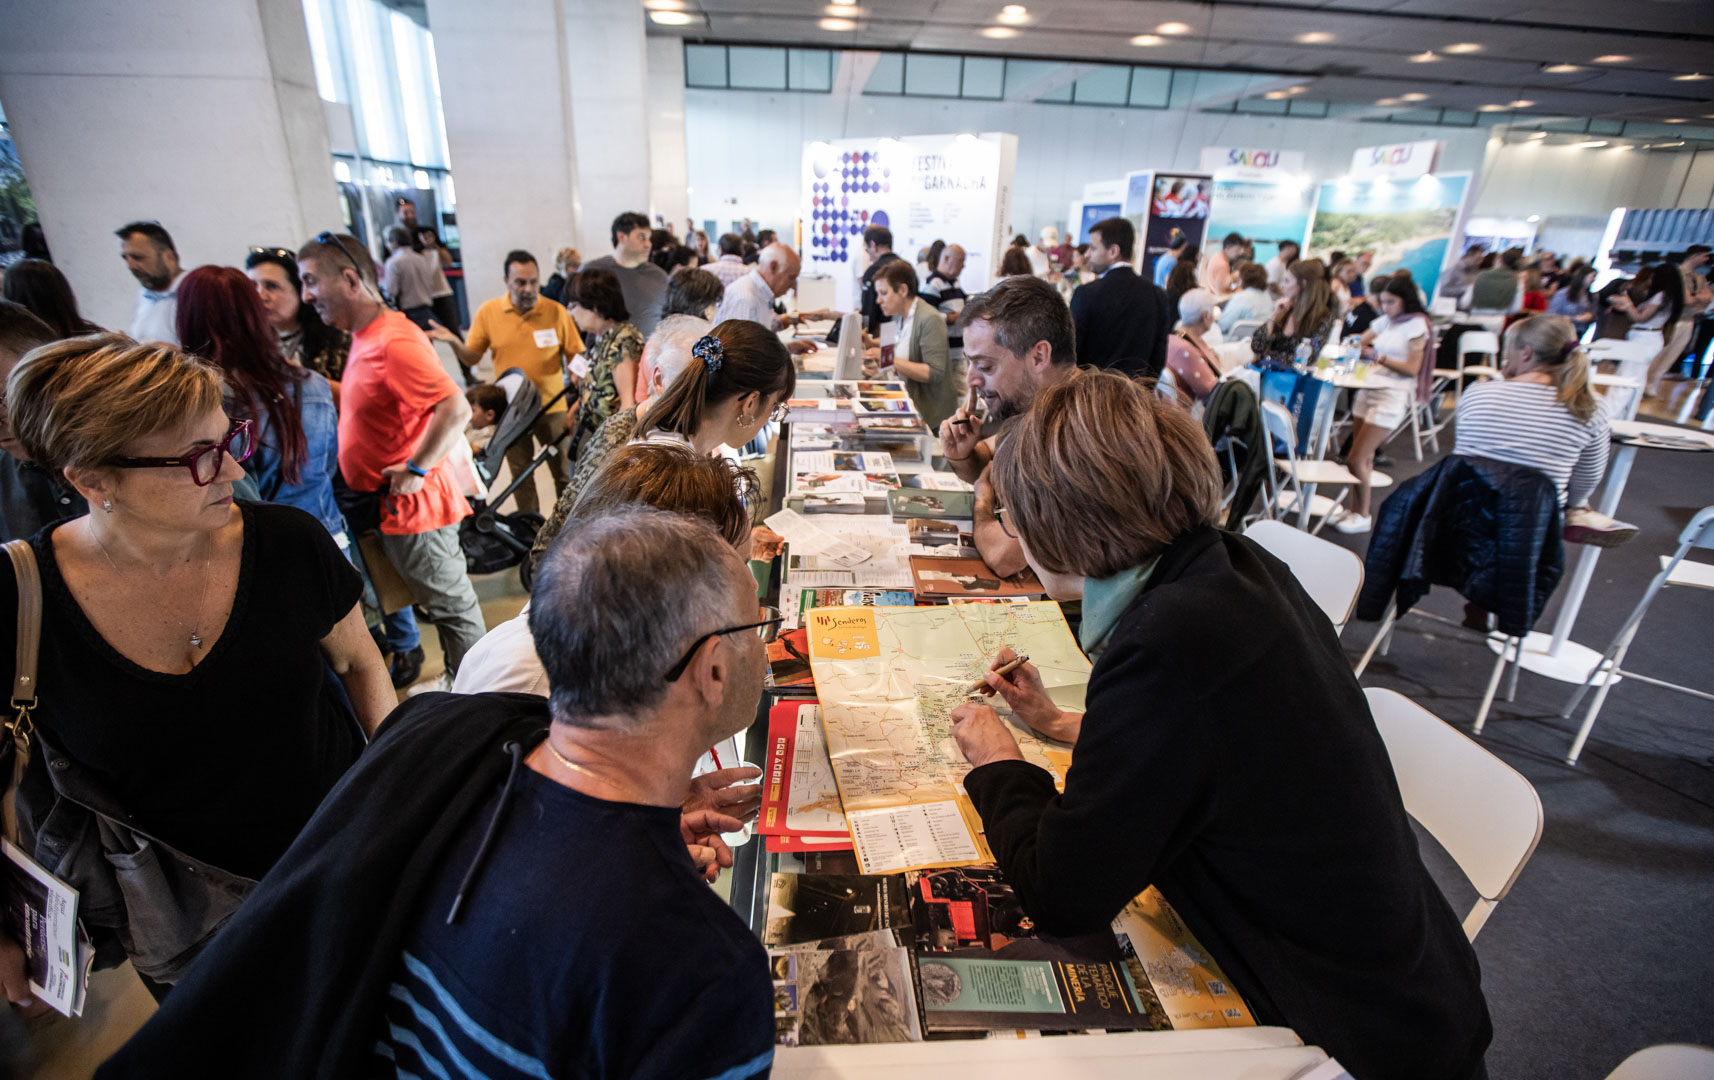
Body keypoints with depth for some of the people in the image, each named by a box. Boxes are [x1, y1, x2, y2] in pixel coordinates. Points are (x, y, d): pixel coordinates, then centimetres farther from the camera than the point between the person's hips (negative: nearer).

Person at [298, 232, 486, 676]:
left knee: (451, 606, 4)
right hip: (388, 506, 10)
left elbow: (456, 410, -31)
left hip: (412, 506, -10)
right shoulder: (364, 337, 11)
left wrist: (415, 470, -24)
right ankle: (462, 682, 33)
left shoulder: (396, 341, -21)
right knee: (444, 603, 19)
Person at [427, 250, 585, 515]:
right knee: (520, 475, 14)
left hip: (552, 407, -2)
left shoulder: (557, 313, -9)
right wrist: (454, 343, -19)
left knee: (564, 472, 7)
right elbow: (471, 359, 3)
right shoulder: (488, 312, -4)